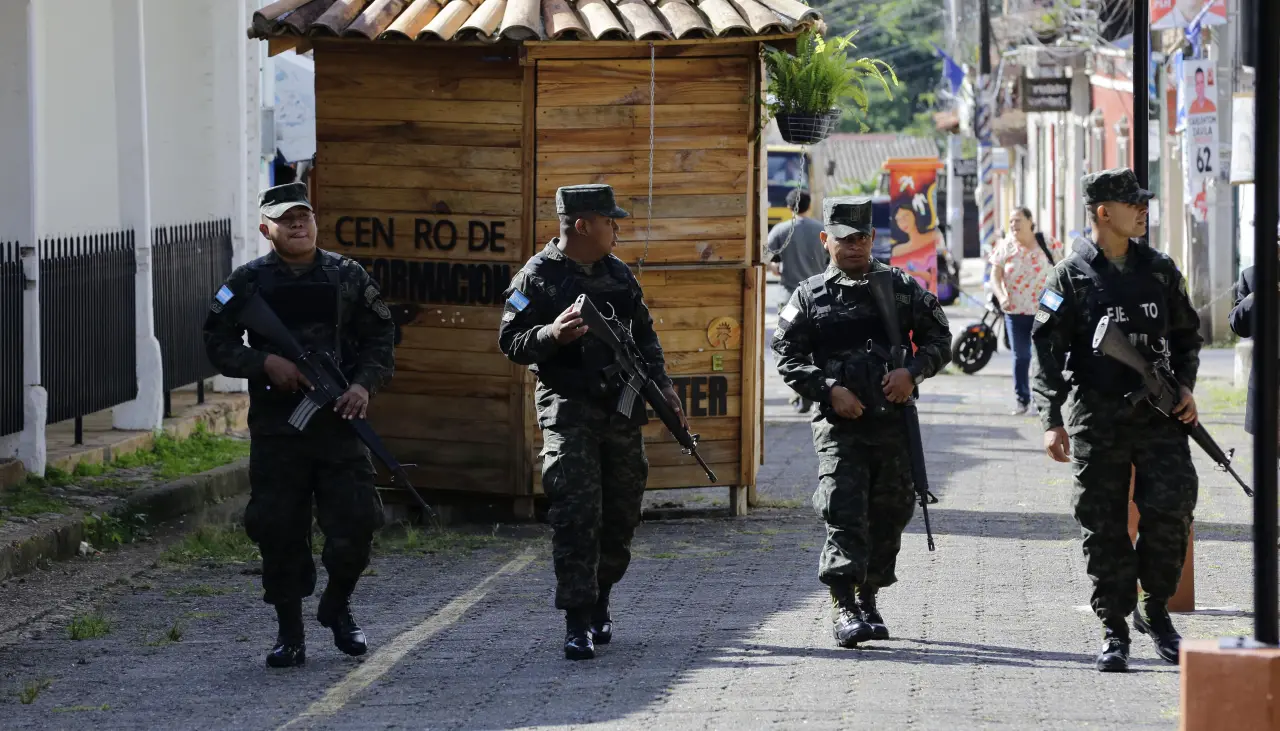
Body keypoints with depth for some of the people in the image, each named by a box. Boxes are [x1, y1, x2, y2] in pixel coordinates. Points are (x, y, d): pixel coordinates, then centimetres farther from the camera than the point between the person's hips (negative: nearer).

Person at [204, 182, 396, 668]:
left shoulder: (348, 277, 6)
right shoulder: (248, 282, 2)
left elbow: (380, 338, 10)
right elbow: (217, 344, 3)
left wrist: (365, 384, -7)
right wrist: (265, 363, -13)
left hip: (338, 421, 1)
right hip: (276, 424, -1)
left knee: (356, 521, -5)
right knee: (279, 531, 1)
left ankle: (337, 607, 21)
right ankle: (289, 633, 13)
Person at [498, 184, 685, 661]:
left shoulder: (619, 274, 13)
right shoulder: (537, 277, -5)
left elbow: (644, 334, 22)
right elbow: (511, 342, -7)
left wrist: (661, 384, 11)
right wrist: (552, 335, -25)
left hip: (621, 410, 6)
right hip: (568, 410, -6)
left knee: (622, 513, 10)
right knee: (577, 515, -14)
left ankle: (599, 600, 30)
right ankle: (578, 624, -13)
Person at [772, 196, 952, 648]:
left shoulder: (902, 287, 9)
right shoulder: (810, 296, 5)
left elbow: (939, 339, 11)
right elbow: (787, 354, 2)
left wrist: (912, 372, -8)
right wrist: (829, 389, -12)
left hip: (893, 419, 3)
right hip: (839, 423, -3)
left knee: (890, 511, 8)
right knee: (844, 512, -13)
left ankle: (868, 599, 23)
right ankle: (843, 608, -15)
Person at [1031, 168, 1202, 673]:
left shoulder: (1159, 270, 11)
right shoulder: (1072, 276, -1)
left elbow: (1186, 332, 21)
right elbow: (1046, 348, -3)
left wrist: (1185, 385, 5)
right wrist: (1052, 421, -9)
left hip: (1158, 412, 3)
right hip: (1096, 418, -3)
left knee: (1172, 507, -10)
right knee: (1104, 527, 1)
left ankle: (1156, 611, 10)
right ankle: (1114, 632, 10)